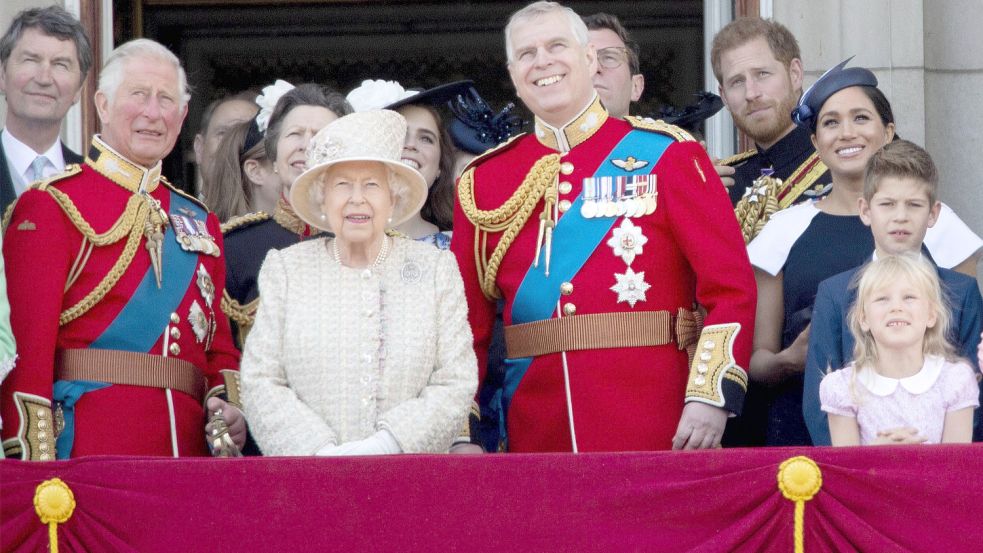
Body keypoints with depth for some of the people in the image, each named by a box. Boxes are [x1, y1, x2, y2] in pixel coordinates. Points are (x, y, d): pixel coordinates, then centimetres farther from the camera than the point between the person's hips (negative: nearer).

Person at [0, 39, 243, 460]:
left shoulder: (199, 222, 18)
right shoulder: (50, 207, -1)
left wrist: (229, 409, 0)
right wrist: (34, 464, -17)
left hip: (189, 448, 5)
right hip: (86, 446, -5)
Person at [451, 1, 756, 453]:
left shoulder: (666, 154, 1)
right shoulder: (484, 181, 9)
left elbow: (731, 285, -4)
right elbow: (468, 319, 10)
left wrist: (711, 396, -15)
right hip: (536, 439, 3)